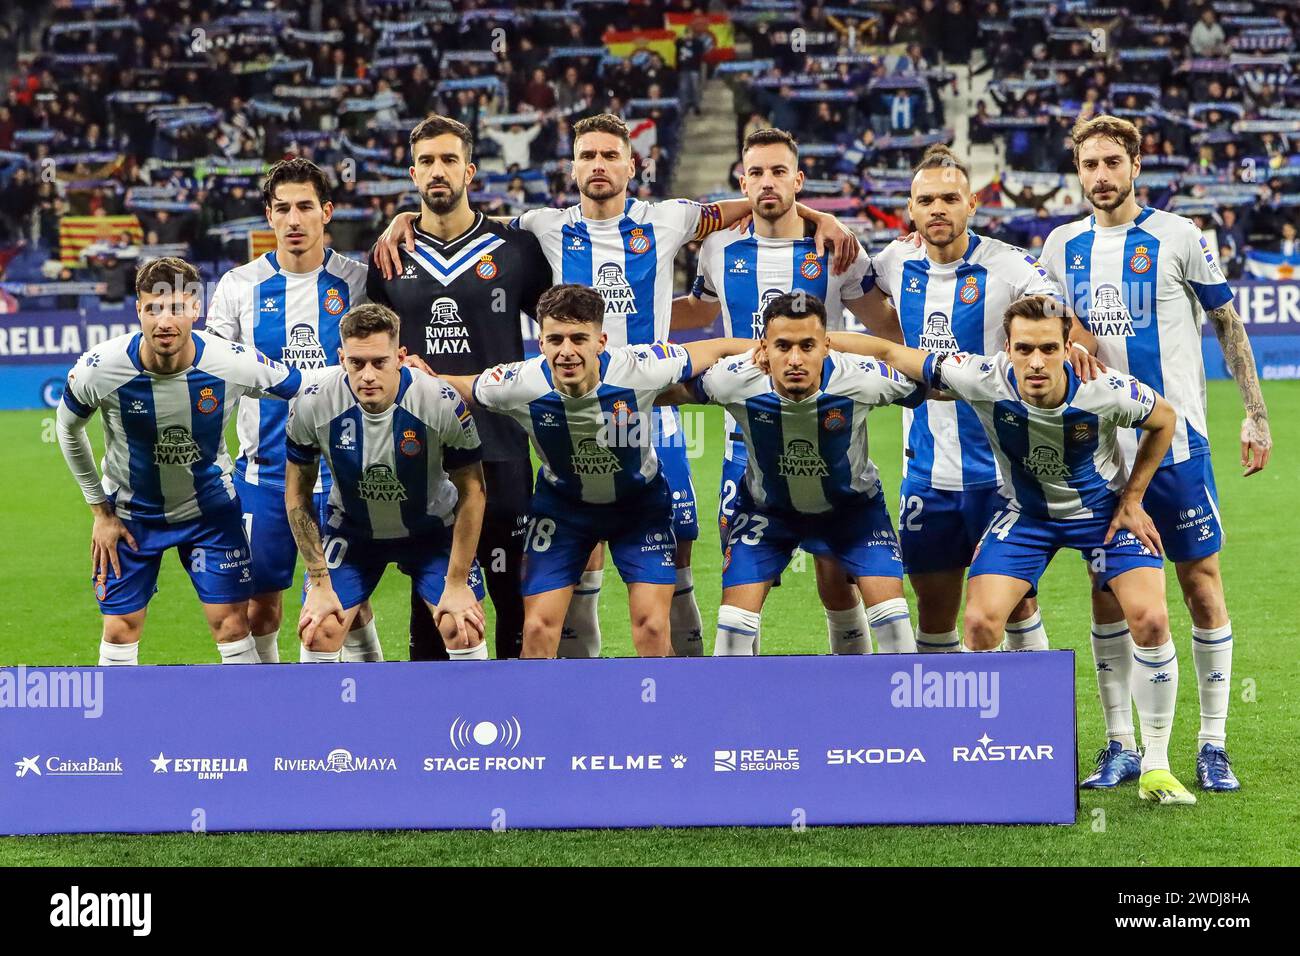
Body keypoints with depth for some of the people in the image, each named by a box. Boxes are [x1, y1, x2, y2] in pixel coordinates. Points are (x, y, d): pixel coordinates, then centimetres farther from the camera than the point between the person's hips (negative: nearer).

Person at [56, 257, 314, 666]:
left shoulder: (233, 363, -27)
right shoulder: (98, 369, -26)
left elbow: (301, 390, -7)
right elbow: (69, 430, -4)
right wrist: (100, 511, -2)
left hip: (210, 506, 0)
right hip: (129, 511, 0)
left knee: (233, 625, -3)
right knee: (120, 630, 3)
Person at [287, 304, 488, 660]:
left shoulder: (444, 405, -29)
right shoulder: (312, 406, -25)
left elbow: (472, 493, -15)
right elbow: (298, 495, -10)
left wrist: (458, 583, -14)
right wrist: (319, 583, -11)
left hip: (432, 529, -1)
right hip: (350, 529, 1)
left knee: (463, 630, -14)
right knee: (318, 631, -12)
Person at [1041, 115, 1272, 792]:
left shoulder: (1177, 238, -2)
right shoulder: (1063, 247, 7)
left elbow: (1227, 325, 3)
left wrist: (1255, 414, 1)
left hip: (1175, 438, -3)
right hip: (1100, 446, 3)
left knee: (1201, 582, -2)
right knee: (1107, 592, 4)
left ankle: (1212, 746, 4)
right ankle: (1120, 746, 12)